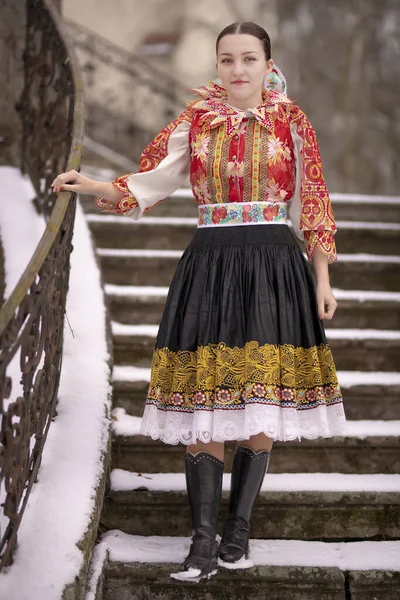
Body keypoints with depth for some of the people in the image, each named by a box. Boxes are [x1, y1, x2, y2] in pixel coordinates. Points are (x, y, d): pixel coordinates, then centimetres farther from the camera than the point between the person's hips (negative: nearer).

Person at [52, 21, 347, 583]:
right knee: (205, 406, -4)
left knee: (263, 408, 0)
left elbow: (311, 203, 5)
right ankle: (203, 544, -2)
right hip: (210, 264, 1)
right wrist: (91, 186, -6)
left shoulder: (290, 121, 4)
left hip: (274, 267, 0)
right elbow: (147, 184, 8)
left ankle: (238, 530, 13)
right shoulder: (196, 121, 7)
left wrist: (322, 280, 2)